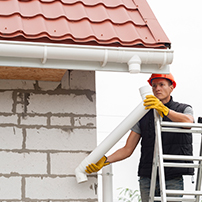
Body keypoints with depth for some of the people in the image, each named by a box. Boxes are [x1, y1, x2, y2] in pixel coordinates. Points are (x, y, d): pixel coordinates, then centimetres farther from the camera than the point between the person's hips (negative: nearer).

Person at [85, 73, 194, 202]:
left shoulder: (184, 109, 10)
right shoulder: (143, 116, 15)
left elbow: (188, 121, -17)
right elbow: (127, 149, 12)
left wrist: (163, 109, -30)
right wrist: (105, 161, -4)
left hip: (173, 180, -2)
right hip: (147, 179, 2)